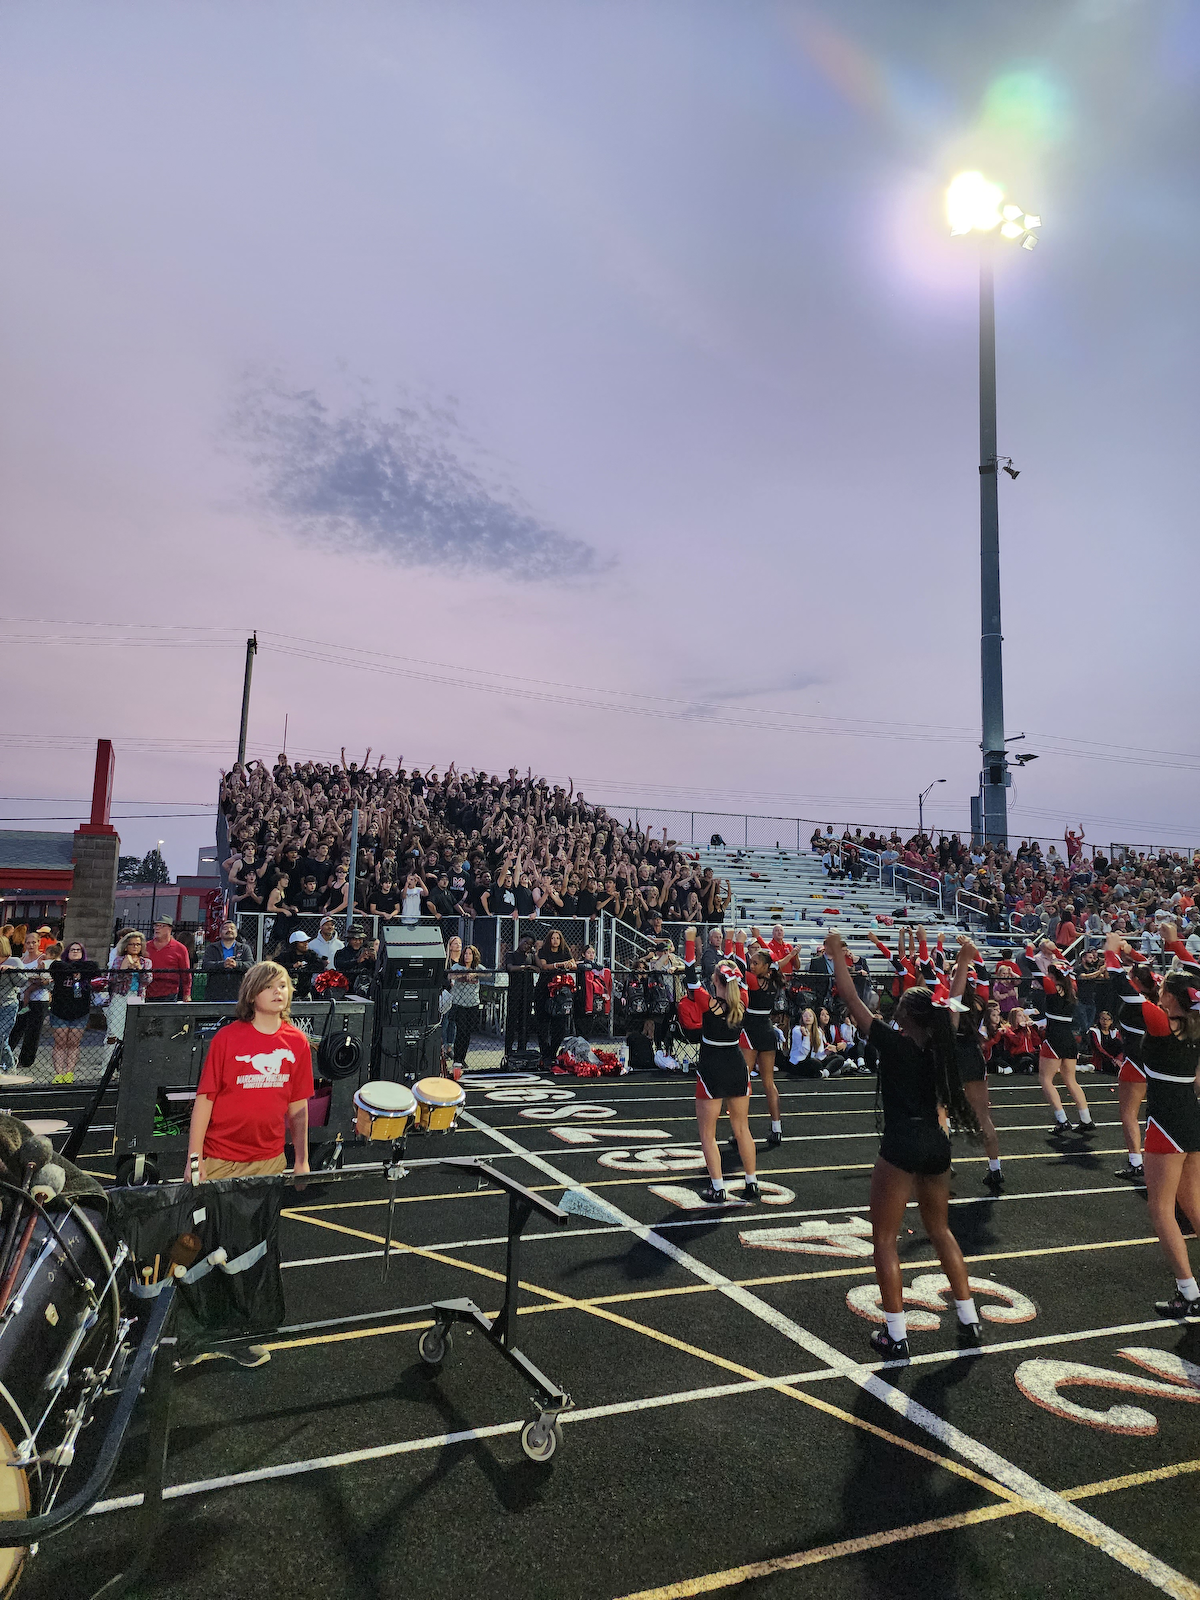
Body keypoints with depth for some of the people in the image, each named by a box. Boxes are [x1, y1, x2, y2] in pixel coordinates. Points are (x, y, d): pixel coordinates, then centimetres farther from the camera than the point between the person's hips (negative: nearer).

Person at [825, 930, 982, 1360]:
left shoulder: (893, 1042, -12)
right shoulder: (939, 1045, 2)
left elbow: (850, 998, -8)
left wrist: (837, 953, 3)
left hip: (901, 1146, -7)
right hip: (936, 1143, 7)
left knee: (884, 1239, 5)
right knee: (940, 1230, 24)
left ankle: (896, 1337, 7)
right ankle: (969, 1323, 27)